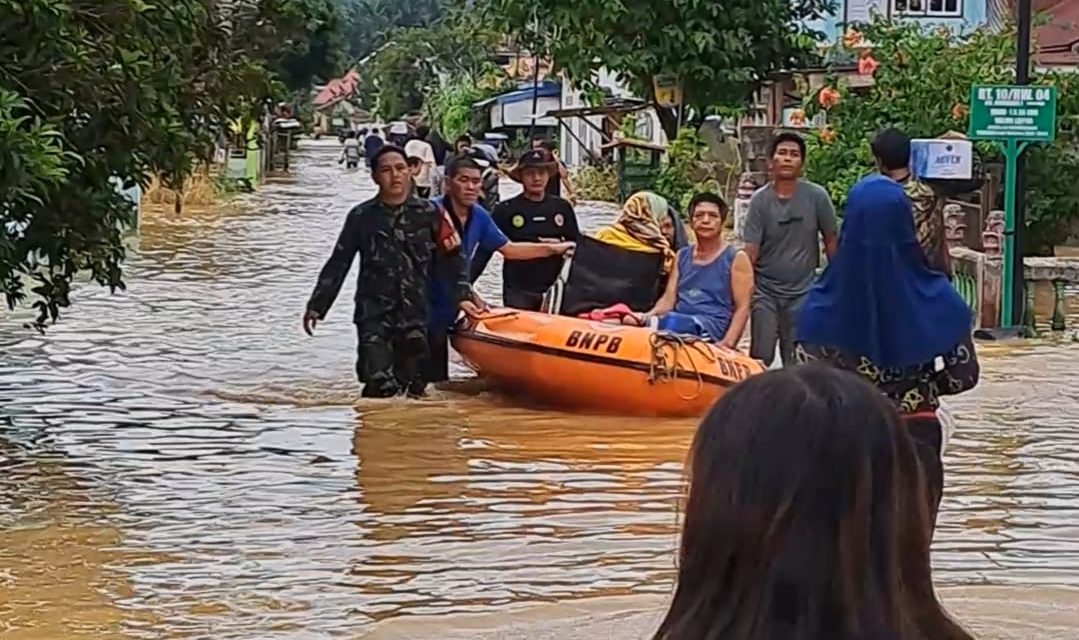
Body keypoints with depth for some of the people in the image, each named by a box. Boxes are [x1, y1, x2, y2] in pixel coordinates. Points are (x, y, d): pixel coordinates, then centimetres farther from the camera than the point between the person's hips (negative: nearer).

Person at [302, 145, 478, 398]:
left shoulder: (429, 214, 5)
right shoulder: (362, 217, 5)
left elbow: (452, 259, 10)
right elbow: (337, 264, 9)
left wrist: (462, 296, 0)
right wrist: (317, 306, 7)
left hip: (415, 313, 1)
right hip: (373, 314, -1)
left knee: (413, 388, 2)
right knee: (381, 386, -17)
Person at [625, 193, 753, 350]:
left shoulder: (736, 259, 8)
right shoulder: (682, 256, 24)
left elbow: (742, 308, 1)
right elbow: (668, 300, 16)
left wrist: (727, 344, -16)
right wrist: (645, 317, -8)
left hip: (712, 327, -4)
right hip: (678, 321, 4)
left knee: (669, 322, -39)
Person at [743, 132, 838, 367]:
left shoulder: (816, 197, -7)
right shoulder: (760, 200, -6)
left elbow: (831, 241, 3)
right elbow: (751, 251, -7)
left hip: (801, 291, 0)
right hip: (765, 291, 0)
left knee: (796, 361, 4)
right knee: (760, 357, 2)